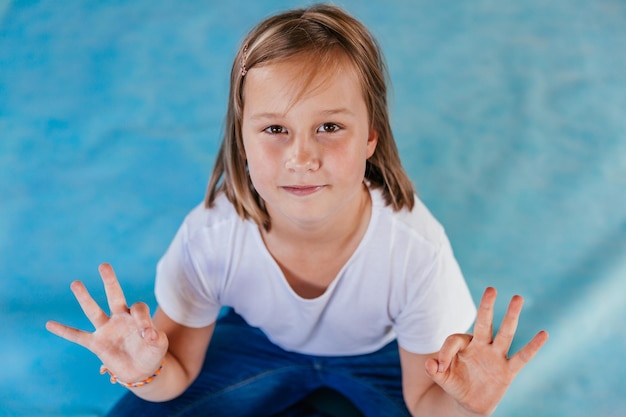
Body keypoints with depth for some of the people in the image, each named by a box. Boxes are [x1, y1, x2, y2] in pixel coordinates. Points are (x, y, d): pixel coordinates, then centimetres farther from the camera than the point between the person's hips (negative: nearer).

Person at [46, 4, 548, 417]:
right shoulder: (209, 236, -31)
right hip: (260, 343, 1)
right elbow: (179, 372, -14)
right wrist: (146, 373, -38)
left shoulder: (417, 249, -35)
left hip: (380, 354, 0)